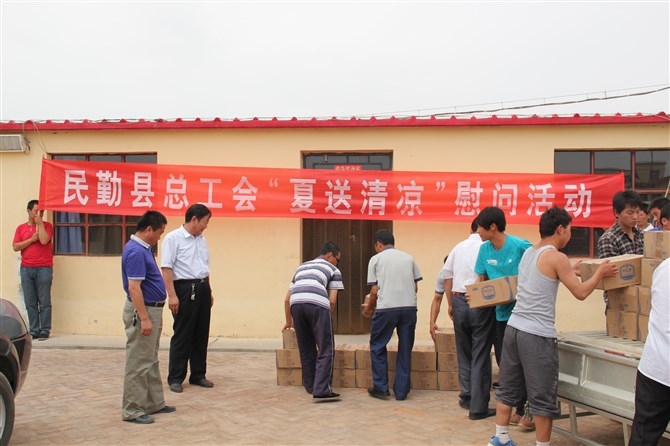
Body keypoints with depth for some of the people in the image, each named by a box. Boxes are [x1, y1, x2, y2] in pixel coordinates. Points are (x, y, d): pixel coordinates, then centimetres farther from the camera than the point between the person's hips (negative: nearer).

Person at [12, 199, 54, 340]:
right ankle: (34, 330, 7)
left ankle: (45, 331, -1)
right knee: (30, 303, 2)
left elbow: (44, 240, -12)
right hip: (26, 269, 3)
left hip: (44, 269, -3)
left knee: (44, 302, -4)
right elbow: (15, 247, 4)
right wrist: (32, 239, -5)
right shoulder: (21, 228, 13)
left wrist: (40, 223, -6)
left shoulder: (47, 225, 6)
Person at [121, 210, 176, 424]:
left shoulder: (143, 248, 10)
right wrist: (144, 318, -27)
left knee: (151, 361, 16)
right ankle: (132, 410, 5)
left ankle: (153, 403, 25)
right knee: (138, 363, -3)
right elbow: (134, 288, -26)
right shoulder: (135, 251, -22)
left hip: (152, 310, 11)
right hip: (142, 311, -11)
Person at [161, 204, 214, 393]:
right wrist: (172, 295, -19)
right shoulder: (173, 238, -9)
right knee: (182, 336, -1)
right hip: (185, 288, -7)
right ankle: (175, 378, 10)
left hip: (203, 288, 7)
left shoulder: (202, 239, 14)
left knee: (201, 334, 11)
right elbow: (166, 268, -14)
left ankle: (198, 375, 22)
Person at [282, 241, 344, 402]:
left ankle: (311, 386, 28)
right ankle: (321, 390, -8)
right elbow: (332, 300, 12)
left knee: (306, 349, 19)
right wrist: (326, 318, 27)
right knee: (325, 350, 1)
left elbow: (287, 299, 35)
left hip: (296, 304, 5)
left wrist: (289, 321, 47)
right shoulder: (333, 269, 23)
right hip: (317, 304, -5)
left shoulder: (301, 267, 36)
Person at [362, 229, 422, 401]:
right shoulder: (408, 257, 16)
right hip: (409, 307, 3)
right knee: (405, 349, 12)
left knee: (377, 347, 13)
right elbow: (415, 287, 15)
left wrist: (369, 308, 20)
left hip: (386, 308, -3)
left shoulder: (376, 259, 8)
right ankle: (401, 391, 14)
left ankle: (381, 388, 14)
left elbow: (374, 290, 3)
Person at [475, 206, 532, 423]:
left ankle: (529, 410, 12)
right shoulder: (484, 249, 3)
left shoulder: (521, 246, -15)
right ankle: (517, 409, 24)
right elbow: (482, 280, 12)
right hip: (500, 313, 6)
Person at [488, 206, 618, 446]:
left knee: (508, 389, 14)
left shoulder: (528, 253, 15)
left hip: (514, 327, 8)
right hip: (537, 335, -8)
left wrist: (570, 271, 36)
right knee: (543, 398, 2)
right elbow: (581, 292, -5)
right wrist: (600, 273, 9)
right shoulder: (556, 257, -9)